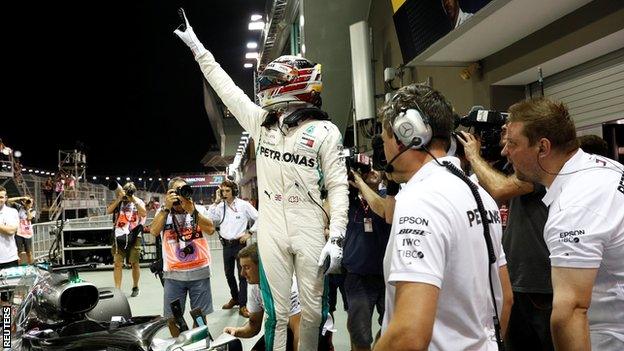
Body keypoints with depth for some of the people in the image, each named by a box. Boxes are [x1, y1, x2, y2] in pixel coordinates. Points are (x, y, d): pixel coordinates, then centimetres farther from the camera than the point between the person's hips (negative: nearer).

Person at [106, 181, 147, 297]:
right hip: (119, 236, 1)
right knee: (117, 263, -4)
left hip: (134, 237, -1)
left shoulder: (138, 202, 5)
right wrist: (119, 198, -12)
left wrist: (133, 200, -16)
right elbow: (108, 211, -6)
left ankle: (135, 287, 22)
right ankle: (117, 289, -1)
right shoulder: (117, 201, 10)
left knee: (134, 263, 5)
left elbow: (144, 214, -13)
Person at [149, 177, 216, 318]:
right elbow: (154, 231, -13)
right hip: (173, 274, 0)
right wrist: (166, 207, -18)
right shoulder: (163, 211, 4)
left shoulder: (199, 209, 2)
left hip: (199, 272, 0)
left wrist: (192, 210, -21)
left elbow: (210, 230, -14)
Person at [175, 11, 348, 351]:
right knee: (277, 311, 7)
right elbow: (227, 88, 18)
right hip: (271, 232, 3)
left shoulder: (324, 131, -3)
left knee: (312, 310, 7)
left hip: (310, 232, -3)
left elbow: (337, 186, -5)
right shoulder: (260, 121, 9)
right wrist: (197, 48, 24)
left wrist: (336, 237, -11)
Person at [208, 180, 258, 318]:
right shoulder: (220, 206, 4)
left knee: (242, 275, -3)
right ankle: (235, 298, 35)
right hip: (226, 245, 5)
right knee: (228, 274, 16)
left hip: (239, 244, -4)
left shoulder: (243, 205, -6)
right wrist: (216, 202, -8)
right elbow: (210, 219, -8)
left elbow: (259, 219, -2)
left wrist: (249, 233, -7)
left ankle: (242, 305, 1)